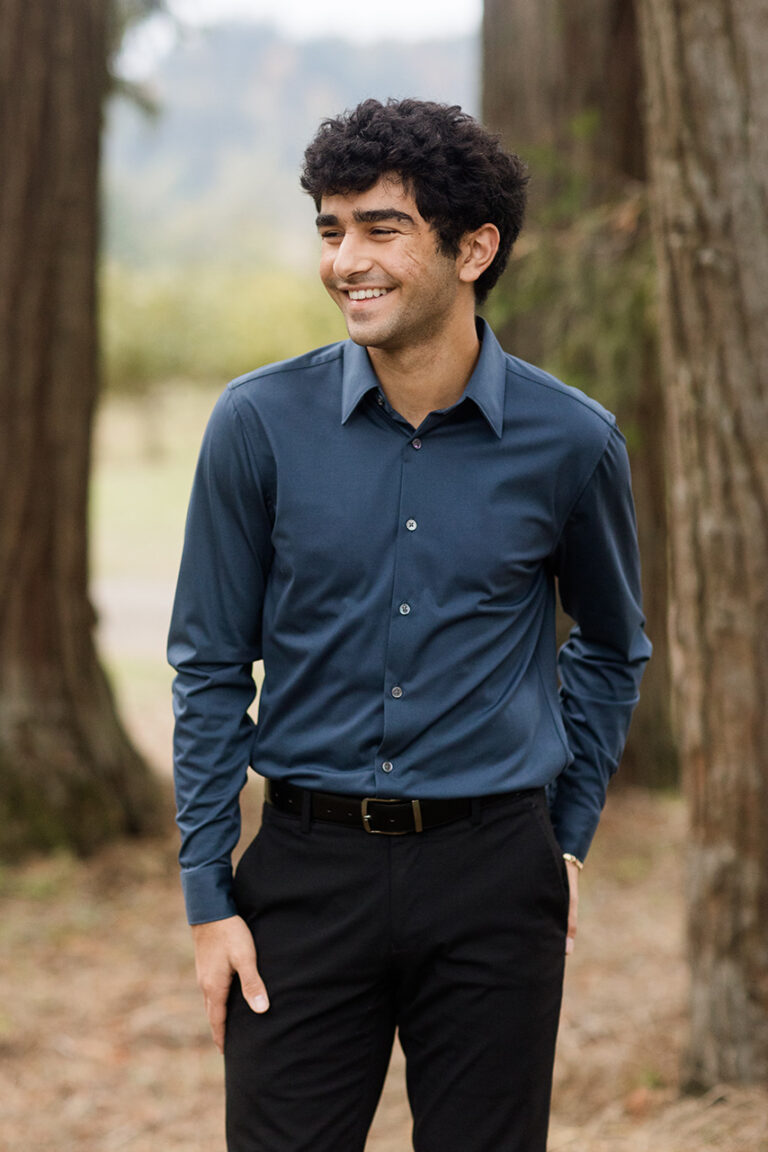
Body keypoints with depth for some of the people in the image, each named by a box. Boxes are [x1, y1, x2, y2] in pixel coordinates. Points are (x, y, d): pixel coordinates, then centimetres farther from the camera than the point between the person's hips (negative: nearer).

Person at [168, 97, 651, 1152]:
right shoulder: (260, 424, -4)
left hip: (494, 881, 1)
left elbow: (610, 648, 16)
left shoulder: (571, 441, -2)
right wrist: (209, 896, 0)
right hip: (308, 868, 0)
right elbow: (211, 668, 3)